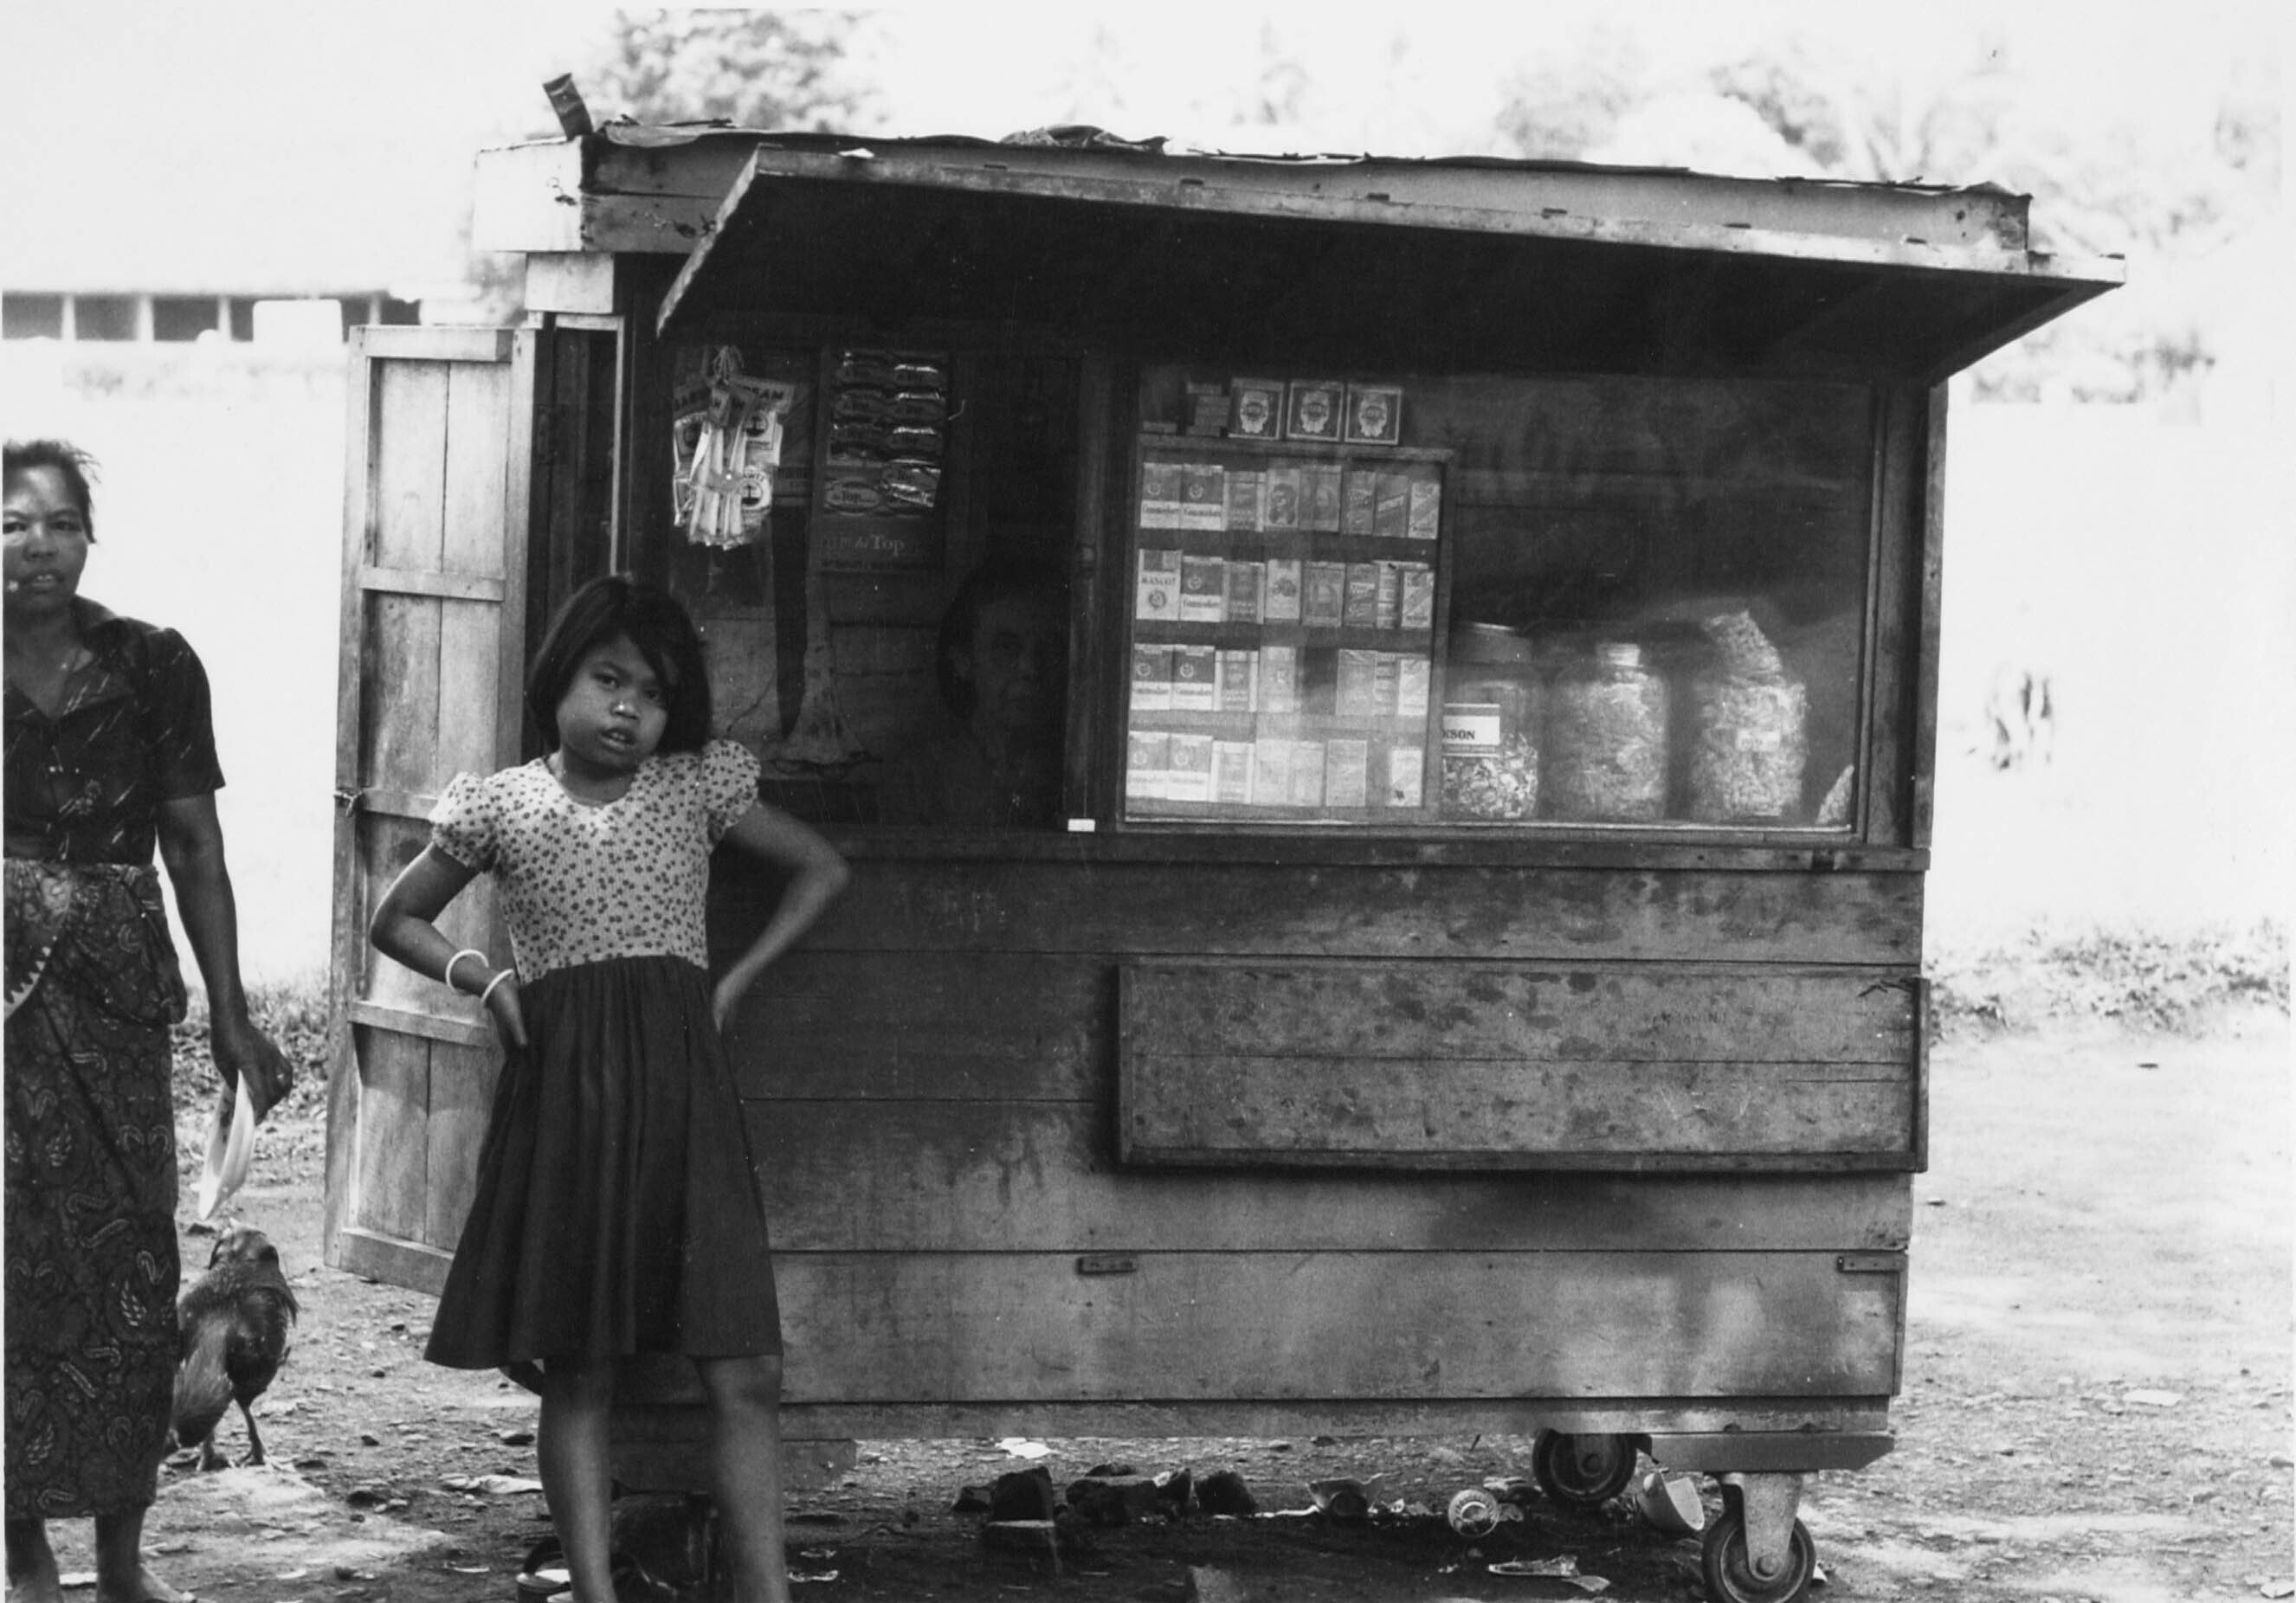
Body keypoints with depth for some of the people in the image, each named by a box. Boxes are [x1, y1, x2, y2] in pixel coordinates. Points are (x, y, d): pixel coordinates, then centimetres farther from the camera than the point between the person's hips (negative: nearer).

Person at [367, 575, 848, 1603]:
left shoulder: (699, 788, 6)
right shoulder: (501, 806, 5)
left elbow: (820, 871, 18)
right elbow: (396, 921, 17)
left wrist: (737, 979, 6)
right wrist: (479, 975, -1)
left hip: (681, 1087, 1)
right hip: (561, 1092, -1)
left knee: (746, 1373, -6)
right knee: (577, 1375, -1)